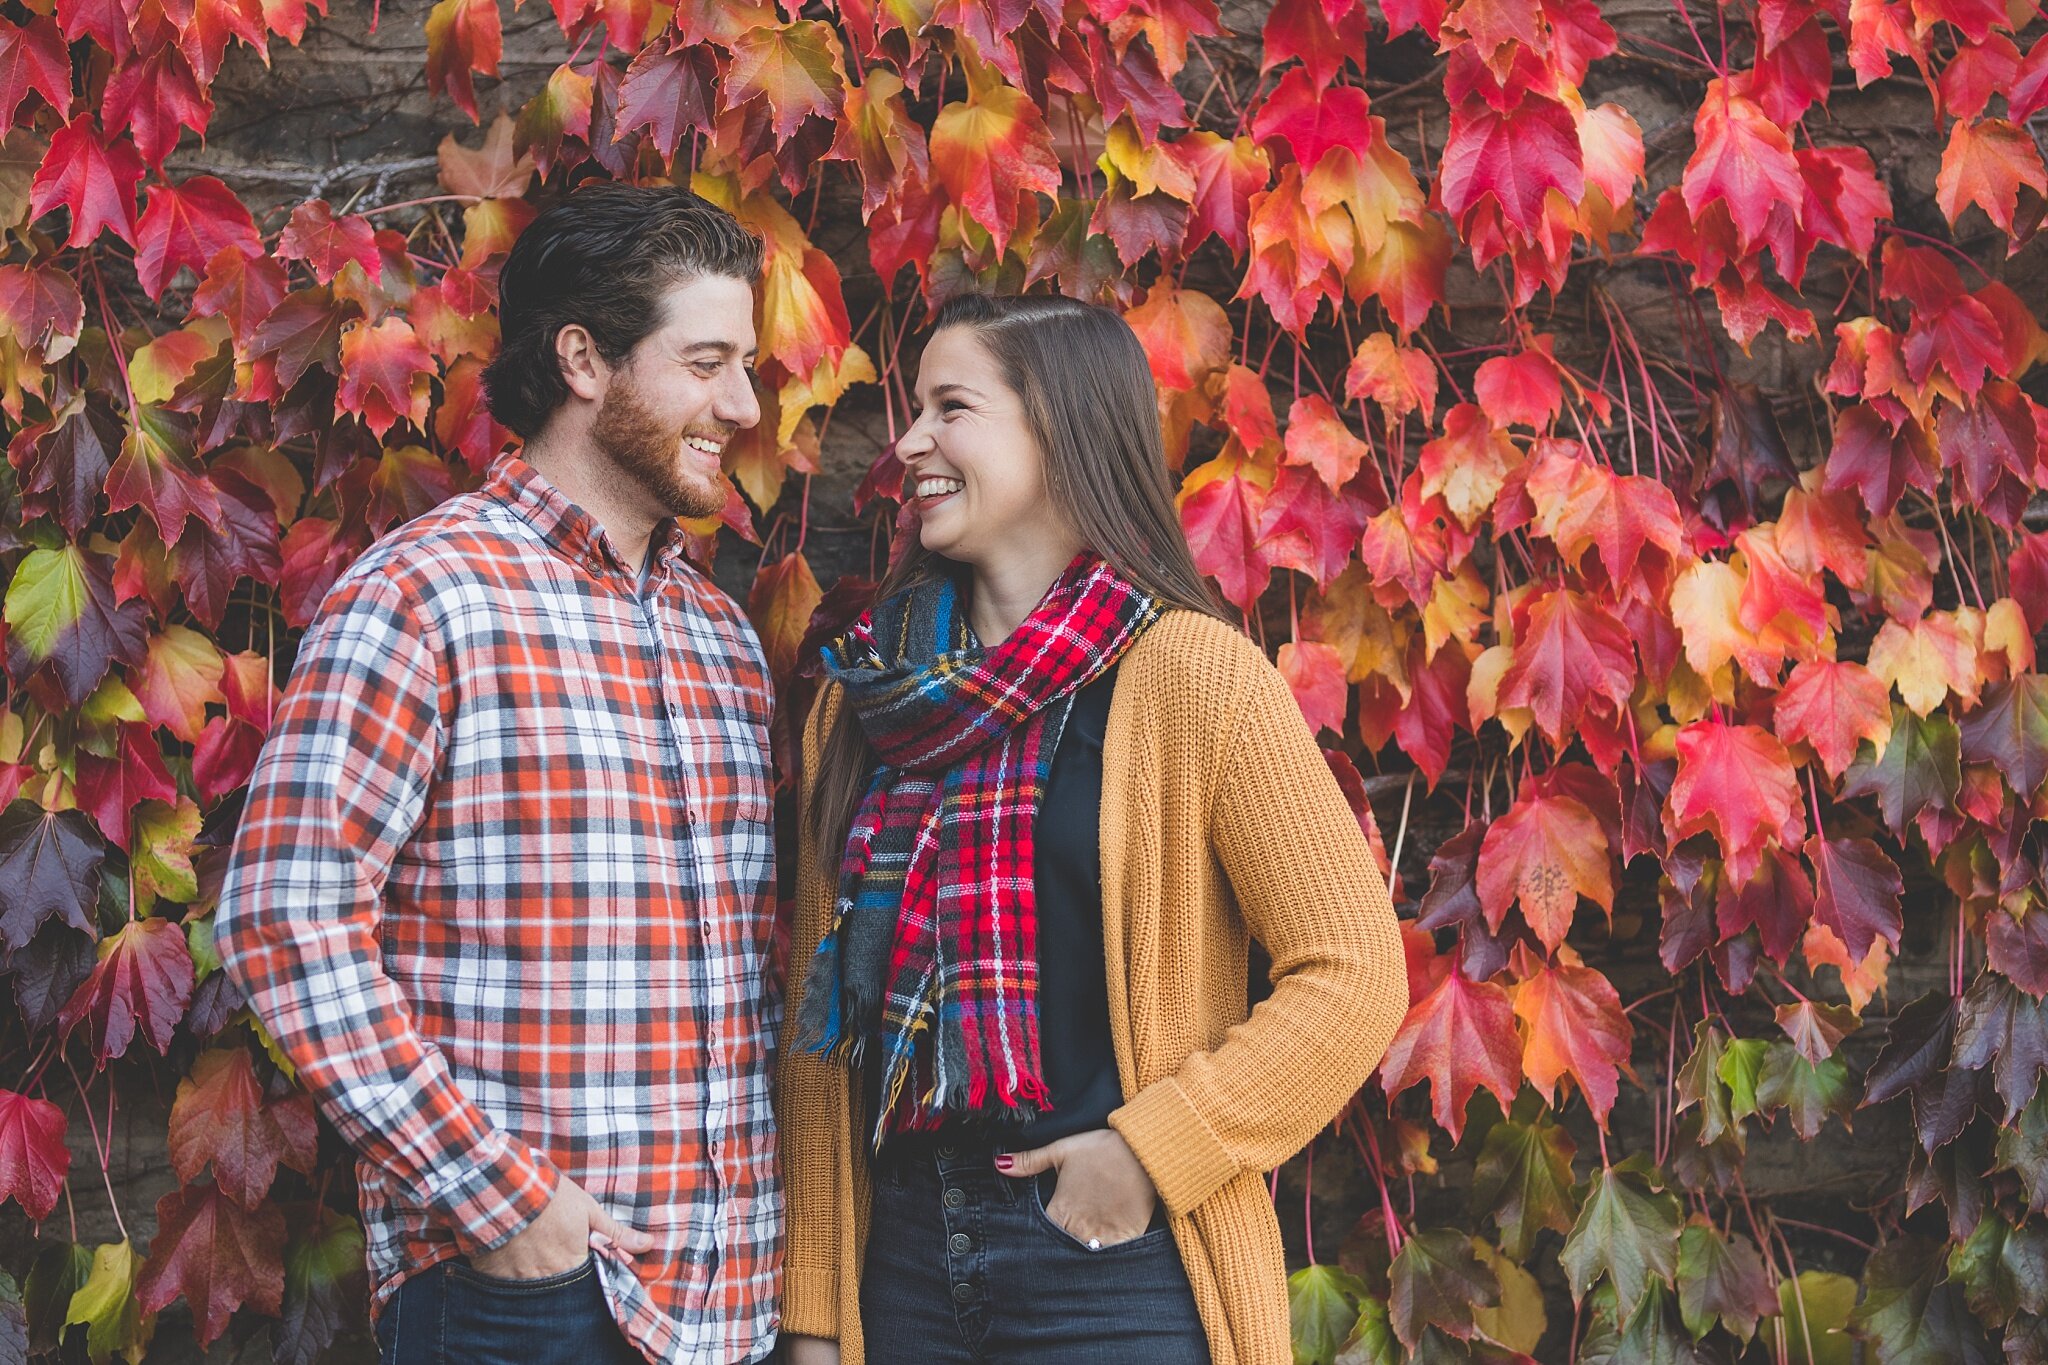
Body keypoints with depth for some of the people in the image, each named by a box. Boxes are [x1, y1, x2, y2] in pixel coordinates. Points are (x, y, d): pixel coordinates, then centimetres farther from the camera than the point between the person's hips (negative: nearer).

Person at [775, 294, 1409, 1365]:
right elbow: (821, 1015, 9)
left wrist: (1150, 1153, -15)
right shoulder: (861, 694, 7)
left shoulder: (1192, 676, -7)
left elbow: (1356, 973, -10)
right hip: (903, 1267, 4)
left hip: (1121, 1275, -4)